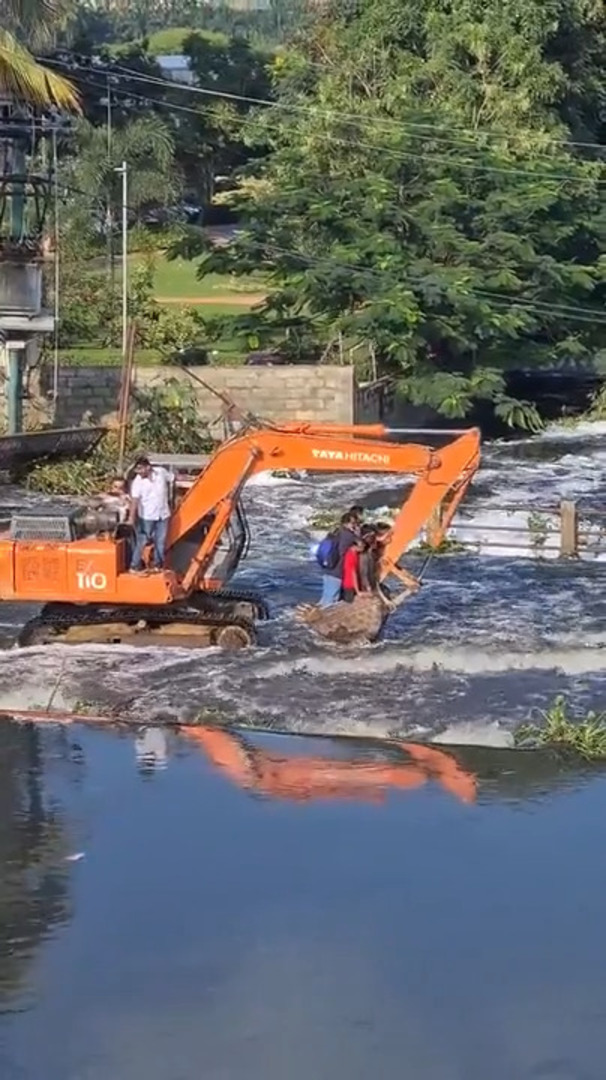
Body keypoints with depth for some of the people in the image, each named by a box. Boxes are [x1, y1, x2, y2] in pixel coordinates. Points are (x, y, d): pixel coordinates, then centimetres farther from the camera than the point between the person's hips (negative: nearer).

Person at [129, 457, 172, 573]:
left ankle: (158, 564, 24)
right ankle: (135, 566, 7)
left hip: (163, 514, 3)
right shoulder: (137, 482, -17)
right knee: (142, 541, -2)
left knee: (161, 541, 11)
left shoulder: (161, 472, -9)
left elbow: (168, 482, 13)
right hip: (147, 516, -3)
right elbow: (135, 501, -25)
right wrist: (133, 517, -35)